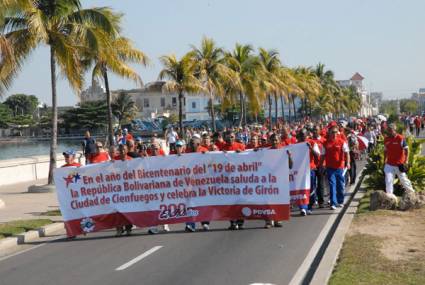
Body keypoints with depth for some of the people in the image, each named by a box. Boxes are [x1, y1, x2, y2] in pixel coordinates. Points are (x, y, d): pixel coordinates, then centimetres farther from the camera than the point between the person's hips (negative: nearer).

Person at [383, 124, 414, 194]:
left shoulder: (401, 138, -13)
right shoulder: (386, 139, 2)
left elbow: (406, 149, -12)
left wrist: (406, 160, -20)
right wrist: (384, 160, 16)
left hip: (399, 164, -4)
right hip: (389, 164, 4)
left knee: (403, 179, 10)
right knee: (388, 181, -1)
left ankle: (411, 192, 30)